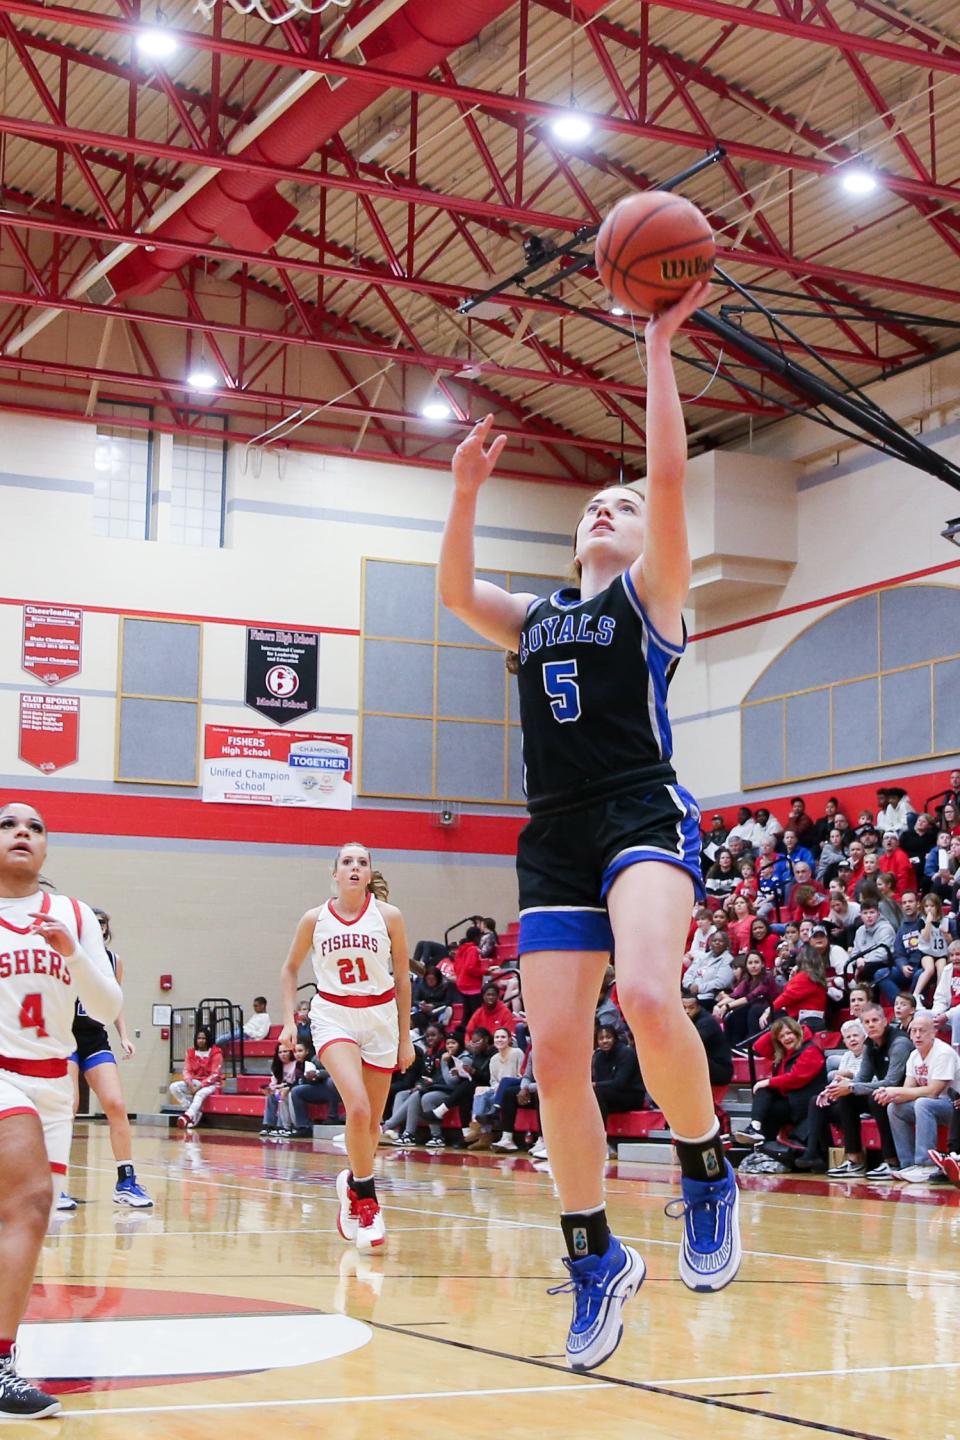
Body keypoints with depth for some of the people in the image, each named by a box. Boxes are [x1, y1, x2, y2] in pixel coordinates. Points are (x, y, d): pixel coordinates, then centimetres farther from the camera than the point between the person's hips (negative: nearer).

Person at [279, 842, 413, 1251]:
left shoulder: (388, 916, -4)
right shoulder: (315, 919, -2)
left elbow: (402, 978, 5)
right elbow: (290, 968, 13)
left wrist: (405, 1038, 6)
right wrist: (289, 1019, 3)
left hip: (380, 1017, 2)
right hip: (333, 1015, -2)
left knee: (372, 1121, 5)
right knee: (358, 1107, -23)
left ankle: (353, 1187, 32)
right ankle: (366, 1200, -8)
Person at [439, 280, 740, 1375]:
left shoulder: (650, 594, 9)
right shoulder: (532, 617, 24)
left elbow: (669, 475, -4)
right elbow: (454, 591, 11)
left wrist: (659, 345, -4)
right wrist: (466, 489, 6)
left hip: (643, 820, -5)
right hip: (553, 841, 5)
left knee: (647, 997, -32)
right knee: (556, 1054, -2)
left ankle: (706, 1174, -9)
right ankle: (596, 1258, 11)